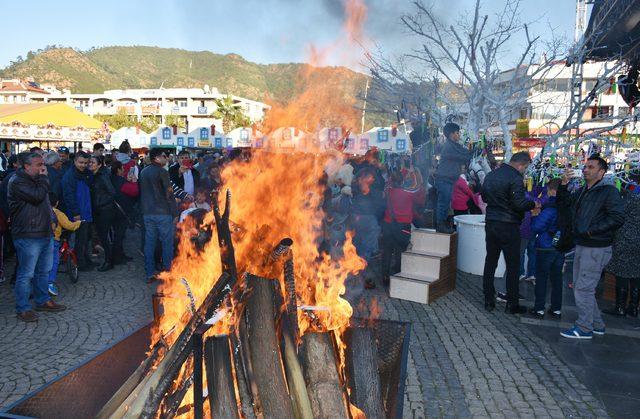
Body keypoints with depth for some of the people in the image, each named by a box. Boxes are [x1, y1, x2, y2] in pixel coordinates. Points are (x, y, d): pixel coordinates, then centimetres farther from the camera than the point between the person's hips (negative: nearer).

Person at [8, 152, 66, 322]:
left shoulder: (36, 179, 18)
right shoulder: (17, 182, -12)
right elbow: (37, 196, -25)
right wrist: (43, 178, -12)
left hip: (45, 233, 9)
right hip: (28, 237, -9)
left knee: (44, 271, 17)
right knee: (26, 274, -2)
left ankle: (43, 301, 29)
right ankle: (23, 308, 8)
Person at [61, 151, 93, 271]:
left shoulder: (87, 174, 11)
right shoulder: (69, 175, -13)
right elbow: (68, 196, -18)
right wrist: (75, 213, -21)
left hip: (87, 213, 8)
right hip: (78, 214, -8)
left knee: (86, 238, 17)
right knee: (80, 239, -3)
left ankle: (87, 260, 28)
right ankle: (81, 264, 7)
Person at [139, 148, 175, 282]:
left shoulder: (143, 172, 11)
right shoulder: (162, 172, -10)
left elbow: (141, 192, 16)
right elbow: (169, 193, -12)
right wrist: (173, 210, -7)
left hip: (147, 212, 7)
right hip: (163, 212, -6)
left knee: (149, 242, 8)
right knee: (167, 242, 3)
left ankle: (150, 274, 11)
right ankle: (167, 270, 6)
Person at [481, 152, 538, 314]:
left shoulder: (491, 175, 9)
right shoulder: (515, 178, -15)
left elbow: (484, 197, 20)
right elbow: (519, 203, -21)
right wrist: (533, 204, -4)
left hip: (490, 223, 7)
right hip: (508, 226, -7)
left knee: (490, 262, 12)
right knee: (512, 265, 4)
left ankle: (488, 300, 17)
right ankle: (511, 304, 11)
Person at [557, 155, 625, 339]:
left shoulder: (609, 191, -12)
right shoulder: (582, 191, 13)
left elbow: (617, 218, -19)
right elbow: (563, 201, 23)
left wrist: (591, 231, -19)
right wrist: (564, 185, 6)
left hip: (597, 249, -9)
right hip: (581, 246, 9)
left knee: (583, 289, -5)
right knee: (580, 287, 16)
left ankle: (584, 328, 8)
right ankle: (597, 324, 29)